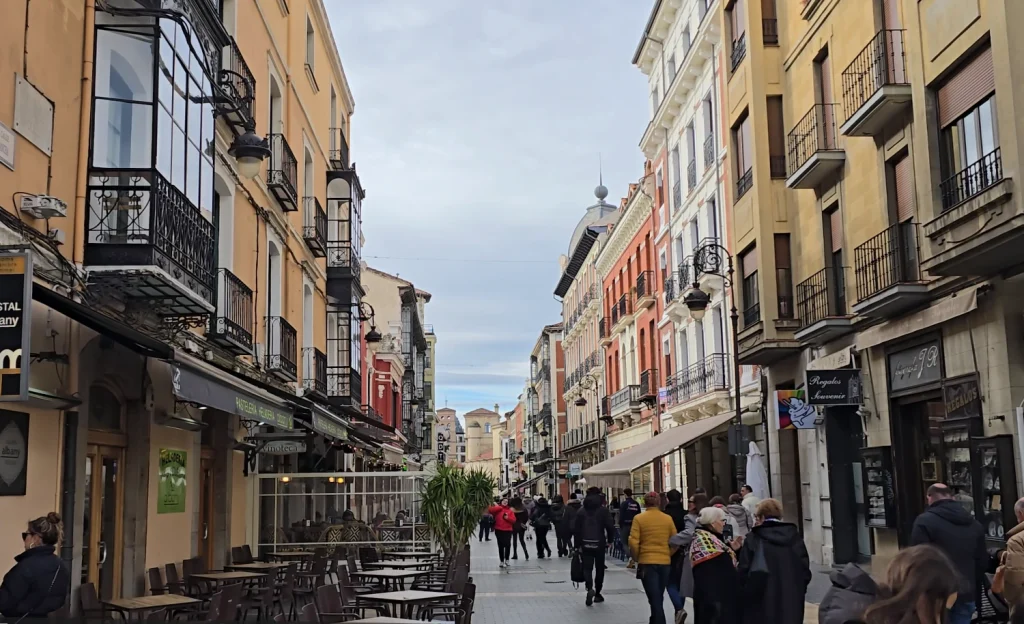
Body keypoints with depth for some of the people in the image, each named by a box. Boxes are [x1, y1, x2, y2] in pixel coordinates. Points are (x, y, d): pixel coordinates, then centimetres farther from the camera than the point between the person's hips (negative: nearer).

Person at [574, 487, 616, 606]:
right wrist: (609, 540, 3)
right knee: (599, 568, 14)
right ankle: (597, 593, 20)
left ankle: (590, 588, -23)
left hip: (585, 544, 1)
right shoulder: (604, 510, -3)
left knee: (587, 568, 3)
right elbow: (610, 527, -10)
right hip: (600, 544, -1)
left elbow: (575, 529, -1)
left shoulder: (581, 511, 2)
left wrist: (577, 545, 3)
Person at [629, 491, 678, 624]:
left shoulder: (639, 518, -7)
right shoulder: (668, 519, 0)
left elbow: (633, 542, -11)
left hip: (647, 562, -3)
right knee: (658, 598, 18)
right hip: (665, 562, 3)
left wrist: (637, 558, 4)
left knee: (655, 599, -2)